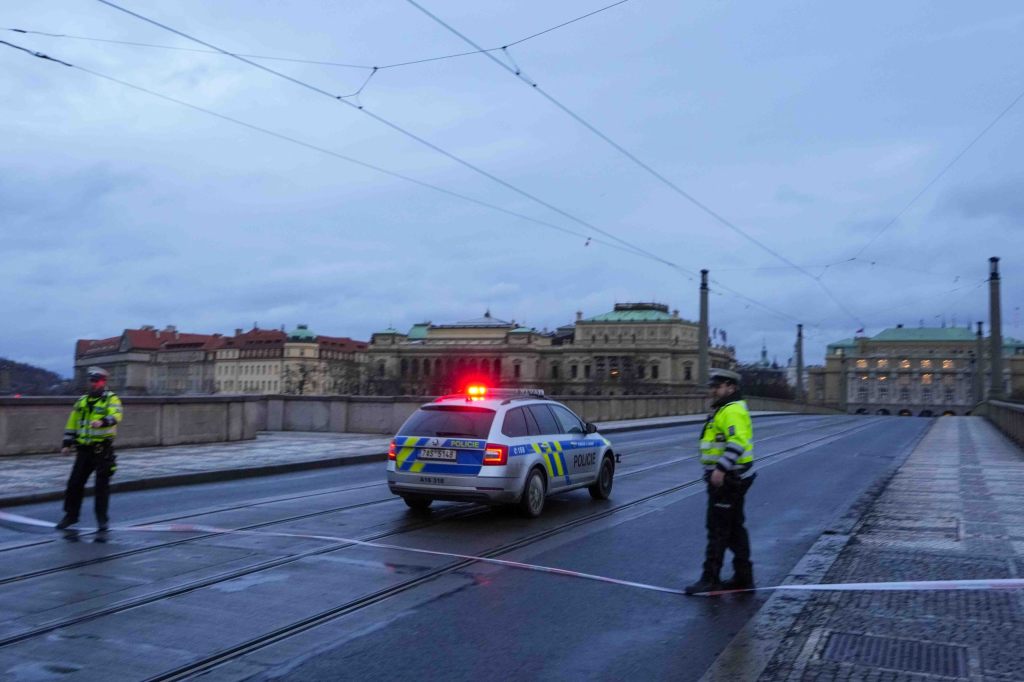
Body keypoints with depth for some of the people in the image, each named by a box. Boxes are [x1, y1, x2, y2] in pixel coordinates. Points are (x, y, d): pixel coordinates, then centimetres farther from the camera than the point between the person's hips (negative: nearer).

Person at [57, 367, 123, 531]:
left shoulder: (111, 399, -3)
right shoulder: (82, 401, 14)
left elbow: (116, 416, -24)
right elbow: (72, 423, 18)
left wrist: (102, 422, -43)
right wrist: (67, 444, 13)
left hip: (103, 449, -5)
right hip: (84, 449, 5)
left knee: (102, 484, 0)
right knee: (75, 482, 7)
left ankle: (102, 518, 9)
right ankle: (71, 515, 21)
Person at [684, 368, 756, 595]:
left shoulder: (733, 411, -16)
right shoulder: (724, 410, 18)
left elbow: (737, 443, -29)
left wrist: (721, 469, -33)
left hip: (726, 479, -11)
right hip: (727, 478, 11)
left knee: (718, 529, -6)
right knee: (734, 528, 15)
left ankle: (710, 579, -2)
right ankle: (743, 577, 22)